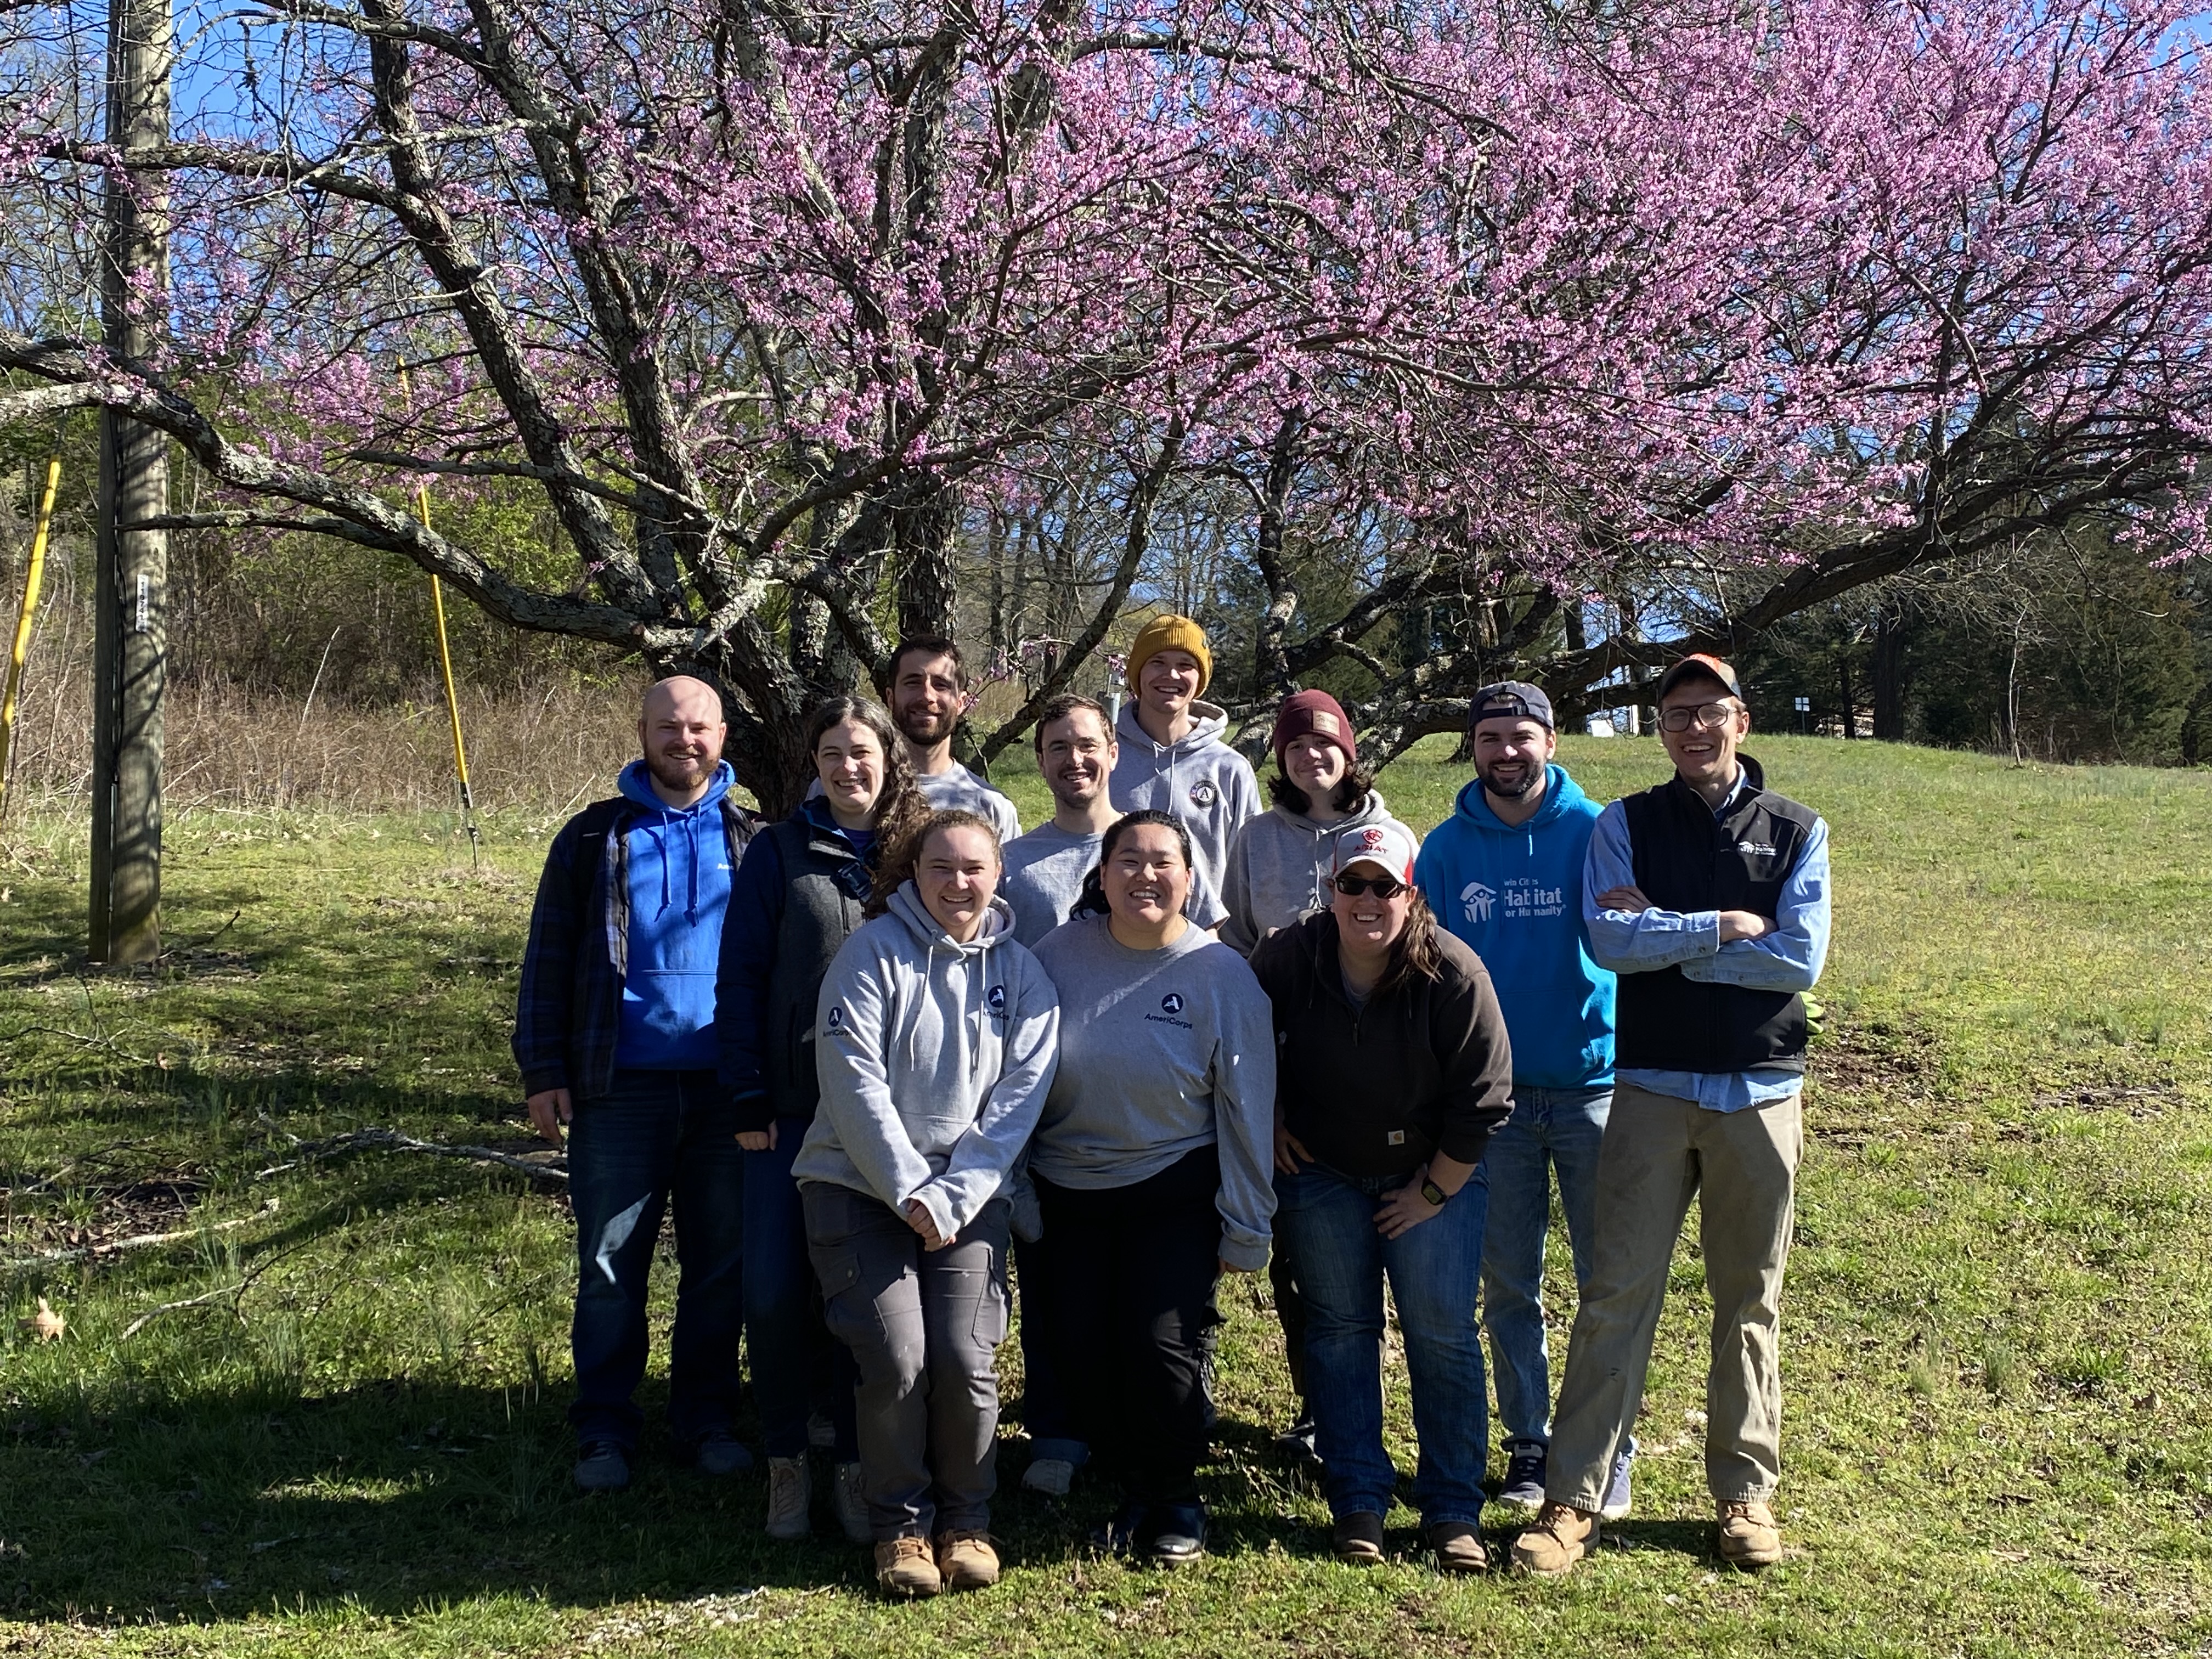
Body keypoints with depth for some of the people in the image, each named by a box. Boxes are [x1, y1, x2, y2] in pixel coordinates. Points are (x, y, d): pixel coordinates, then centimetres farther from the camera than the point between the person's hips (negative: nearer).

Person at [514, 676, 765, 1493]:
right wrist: (543, 1071, -2)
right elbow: (548, 959, 5)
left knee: (721, 1263, 8)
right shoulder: (596, 837, 5)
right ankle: (605, 1428, 15)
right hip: (621, 1087, -1)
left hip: (727, 1088, 1)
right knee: (610, 1264, 4)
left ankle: (706, 1416, 22)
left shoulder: (752, 841, 8)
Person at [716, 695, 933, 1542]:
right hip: (792, 1109, 0)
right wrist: (748, 1098, -6)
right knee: (775, 1289, 0)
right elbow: (741, 978, 0)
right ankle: (785, 1459, 17)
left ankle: (856, 1463, 19)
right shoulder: (780, 852, 1)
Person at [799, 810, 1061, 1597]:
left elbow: (1017, 1099, -2)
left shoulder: (1021, 974, 4)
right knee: (896, 1359, -14)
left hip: (970, 1194, 2)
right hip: (860, 1184, -2)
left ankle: (966, 1520, 10)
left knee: (964, 1360, -13)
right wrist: (910, 1192, -14)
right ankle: (901, 1525, 7)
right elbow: (855, 1083, -10)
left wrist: (953, 1197, -12)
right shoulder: (871, 953, -5)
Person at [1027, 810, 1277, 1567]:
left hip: (1176, 1193, -3)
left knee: (1163, 1342, -11)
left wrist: (1245, 1229, -5)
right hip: (1066, 1192, 3)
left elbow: (1246, 1108, -6)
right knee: (1084, 1347, 0)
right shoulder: (1058, 955, -4)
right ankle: (1133, 1484, 25)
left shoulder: (1222, 975, -9)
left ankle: (1177, 1496, 15)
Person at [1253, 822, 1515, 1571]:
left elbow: (1482, 1102, -14)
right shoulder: (1287, 957, -16)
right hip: (1321, 1173, 2)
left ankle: (1454, 1509, 9)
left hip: (1433, 1174, -2)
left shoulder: (1454, 974, -22)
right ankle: (1358, 1502, 13)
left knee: (1442, 1333, -3)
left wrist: (1433, 1193, -10)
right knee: (1340, 1329, 3)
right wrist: (1273, 1126, 5)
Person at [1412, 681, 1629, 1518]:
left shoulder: (1593, 832, -2)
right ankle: (1529, 1443, 23)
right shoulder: (1446, 847, 4)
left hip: (1593, 1082, -2)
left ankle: (1608, 1450, 17)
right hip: (1491, 1094, 2)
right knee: (1508, 1287, 9)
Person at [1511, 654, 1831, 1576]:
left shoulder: (1796, 831, 7)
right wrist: (1727, 927, -8)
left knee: (1749, 1302, 9)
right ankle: (1573, 1500, 1)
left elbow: (1802, 959, -8)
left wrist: (1663, 937, -8)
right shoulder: (1626, 825, 5)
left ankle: (1745, 1492, 21)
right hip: (1652, 1088, -1)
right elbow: (1609, 940, -11)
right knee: (1617, 1293, -3)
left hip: (1760, 1092, 1)